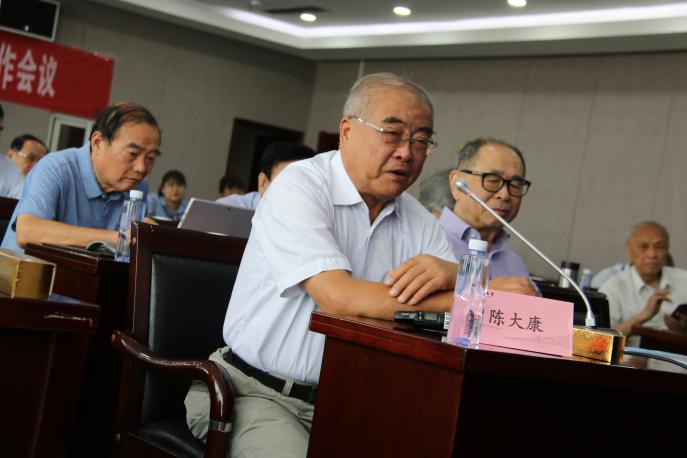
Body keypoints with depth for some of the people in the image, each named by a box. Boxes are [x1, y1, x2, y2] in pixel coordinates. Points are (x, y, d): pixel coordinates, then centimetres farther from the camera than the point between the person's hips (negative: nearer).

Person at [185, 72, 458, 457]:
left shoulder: (418, 219, 8)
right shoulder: (300, 187, -11)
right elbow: (340, 298, -24)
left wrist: (448, 272, -19)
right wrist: (458, 301, -17)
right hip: (257, 392, -5)